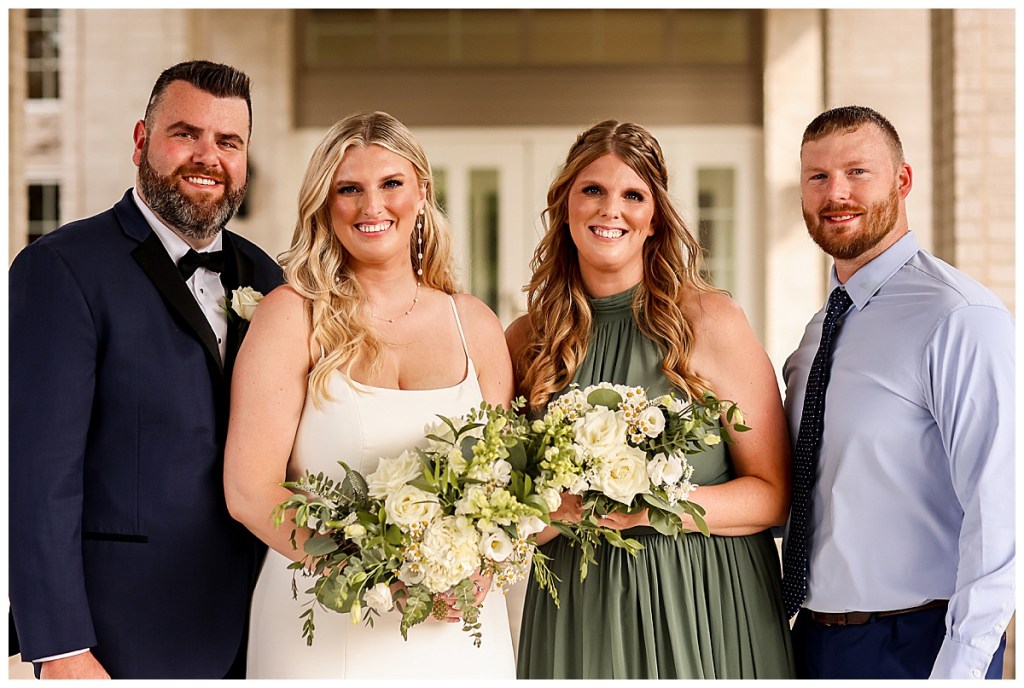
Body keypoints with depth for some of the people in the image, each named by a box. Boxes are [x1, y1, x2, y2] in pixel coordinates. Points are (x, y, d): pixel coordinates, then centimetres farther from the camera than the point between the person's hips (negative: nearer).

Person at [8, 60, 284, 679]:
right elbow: (38, 474, -15)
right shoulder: (61, 270, -10)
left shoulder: (263, 278, 9)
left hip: (254, 633, 6)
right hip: (129, 643, -5)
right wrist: (63, 652, -18)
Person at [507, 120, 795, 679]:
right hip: (575, 615, 2)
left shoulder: (710, 321, -6)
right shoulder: (527, 340, 2)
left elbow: (774, 493, -5)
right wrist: (564, 510, -12)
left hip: (707, 606, -2)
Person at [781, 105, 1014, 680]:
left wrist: (957, 671, -22)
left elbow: (999, 516, -20)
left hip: (913, 648, -7)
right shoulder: (819, 333, 11)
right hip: (813, 635, 7)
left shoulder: (963, 319, -15)